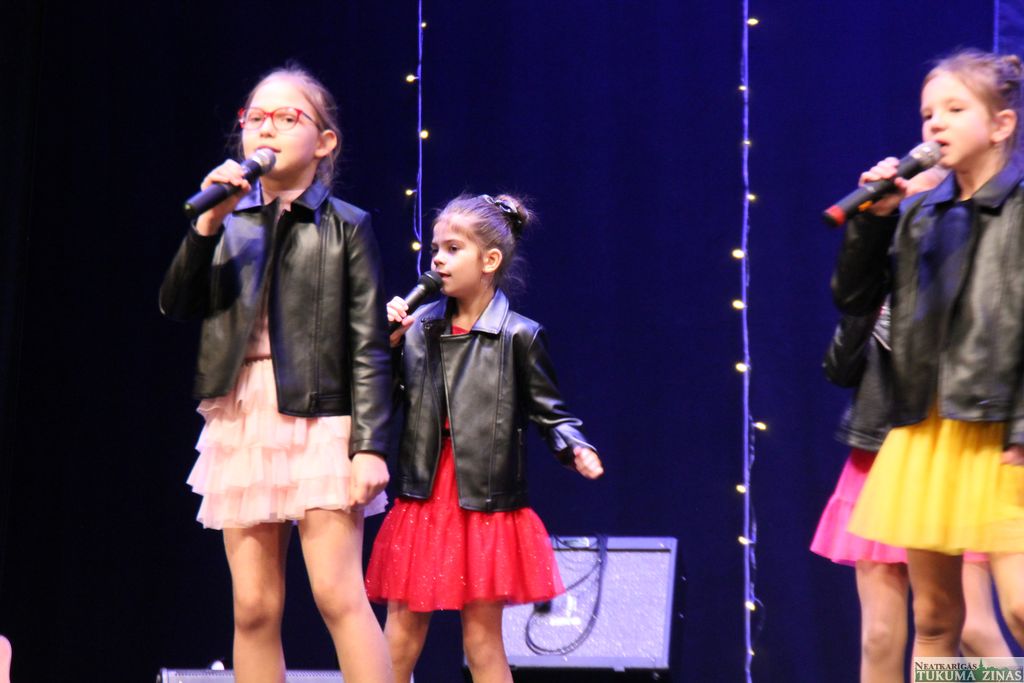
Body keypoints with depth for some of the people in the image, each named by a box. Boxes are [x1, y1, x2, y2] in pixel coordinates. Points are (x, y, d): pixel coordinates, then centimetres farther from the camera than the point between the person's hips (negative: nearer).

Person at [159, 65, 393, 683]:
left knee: (337, 594, -11)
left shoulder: (347, 227, 1)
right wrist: (207, 225, -10)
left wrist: (370, 445, -11)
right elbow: (177, 305, 2)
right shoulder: (229, 220, 12)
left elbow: (370, 346, -3)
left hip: (321, 422, -4)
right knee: (254, 608, 5)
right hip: (241, 420, 4)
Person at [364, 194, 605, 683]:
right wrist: (388, 343, -5)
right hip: (424, 501, 4)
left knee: (483, 640, 5)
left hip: (486, 505, -3)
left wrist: (575, 448, -19)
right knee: (401, 635, 9)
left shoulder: (518, 335, -6)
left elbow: (548, 410, -2)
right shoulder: (418, 328, 5)